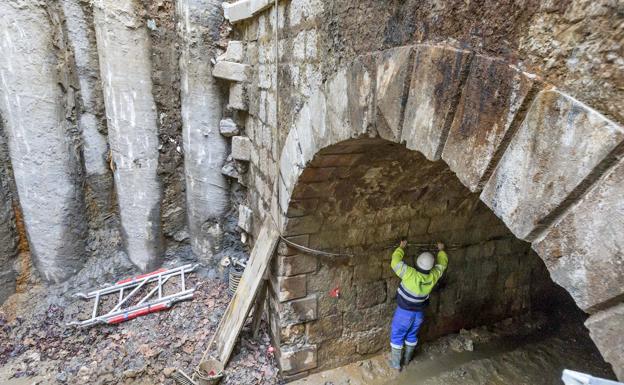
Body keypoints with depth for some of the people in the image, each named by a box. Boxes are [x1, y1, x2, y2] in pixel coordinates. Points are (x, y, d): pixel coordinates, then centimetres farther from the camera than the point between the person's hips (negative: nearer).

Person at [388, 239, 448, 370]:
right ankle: (407, 359, 42)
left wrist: (401, 247, -11)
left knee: (397, 337, 14)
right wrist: (441, 250, 18)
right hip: (419, 313, 5)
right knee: (412, 336, 25)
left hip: (404, 312, -4)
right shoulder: (433, 276, -17)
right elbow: (442, 263, 2)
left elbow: (395, 262, -25)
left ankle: (395, 364, 25)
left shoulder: (410, 274, -33)